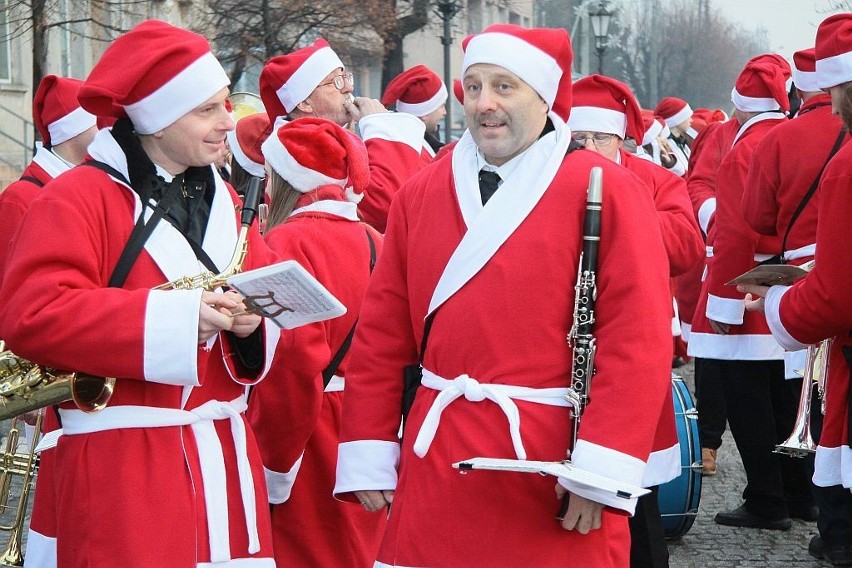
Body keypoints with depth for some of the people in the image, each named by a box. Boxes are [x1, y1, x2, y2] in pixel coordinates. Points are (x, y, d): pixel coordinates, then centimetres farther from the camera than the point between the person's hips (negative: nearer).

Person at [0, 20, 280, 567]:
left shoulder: (225, 202, 17)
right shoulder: (77, 197, -6)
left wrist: (251, 321, -9)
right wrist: (173, 317, -21)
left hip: (225, 455, 6)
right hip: (123, 467, -6)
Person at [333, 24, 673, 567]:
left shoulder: (605, 189, -7)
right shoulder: (421, 193, 8)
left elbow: (639, 337, -13)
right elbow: (382, 334, 8)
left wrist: (603, 468, -17)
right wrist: (369, 454, 5)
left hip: (554, 462, -4)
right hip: (437, 461, 4)